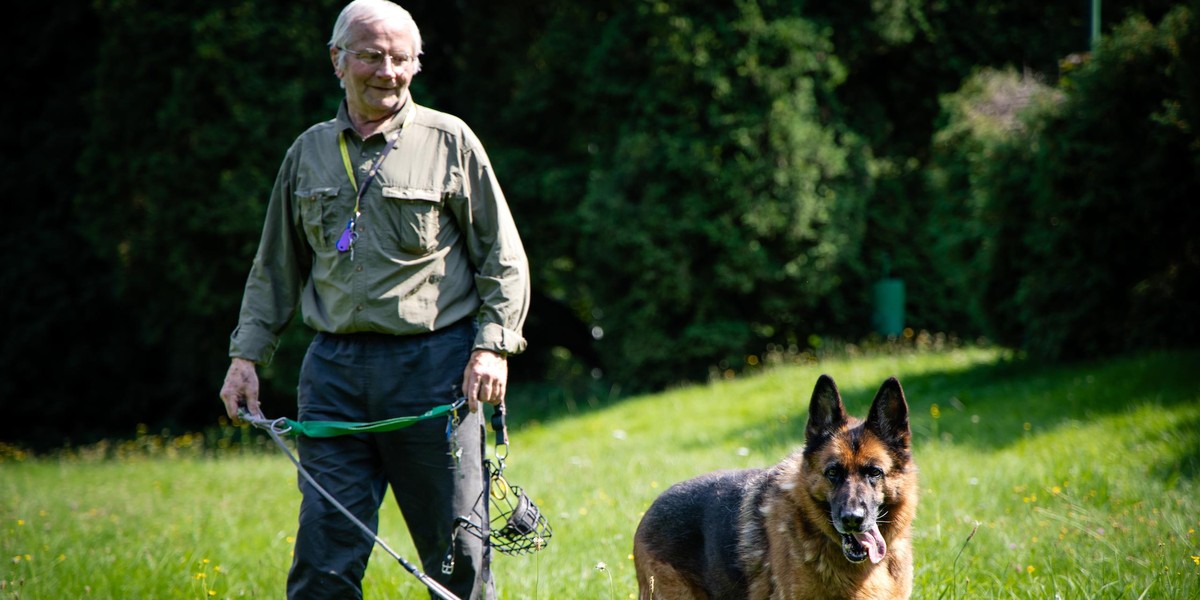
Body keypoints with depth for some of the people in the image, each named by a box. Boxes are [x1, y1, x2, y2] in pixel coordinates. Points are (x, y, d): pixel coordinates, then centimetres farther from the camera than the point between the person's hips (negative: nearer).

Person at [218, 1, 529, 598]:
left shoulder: (449, 141, 4)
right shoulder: (308, 152, 14)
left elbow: (503, 258, 4)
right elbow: (274, 268, 21)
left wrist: (492, 346, -8)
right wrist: (246, 354, 13)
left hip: (433, 367, -2)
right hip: (334, 370, 3)